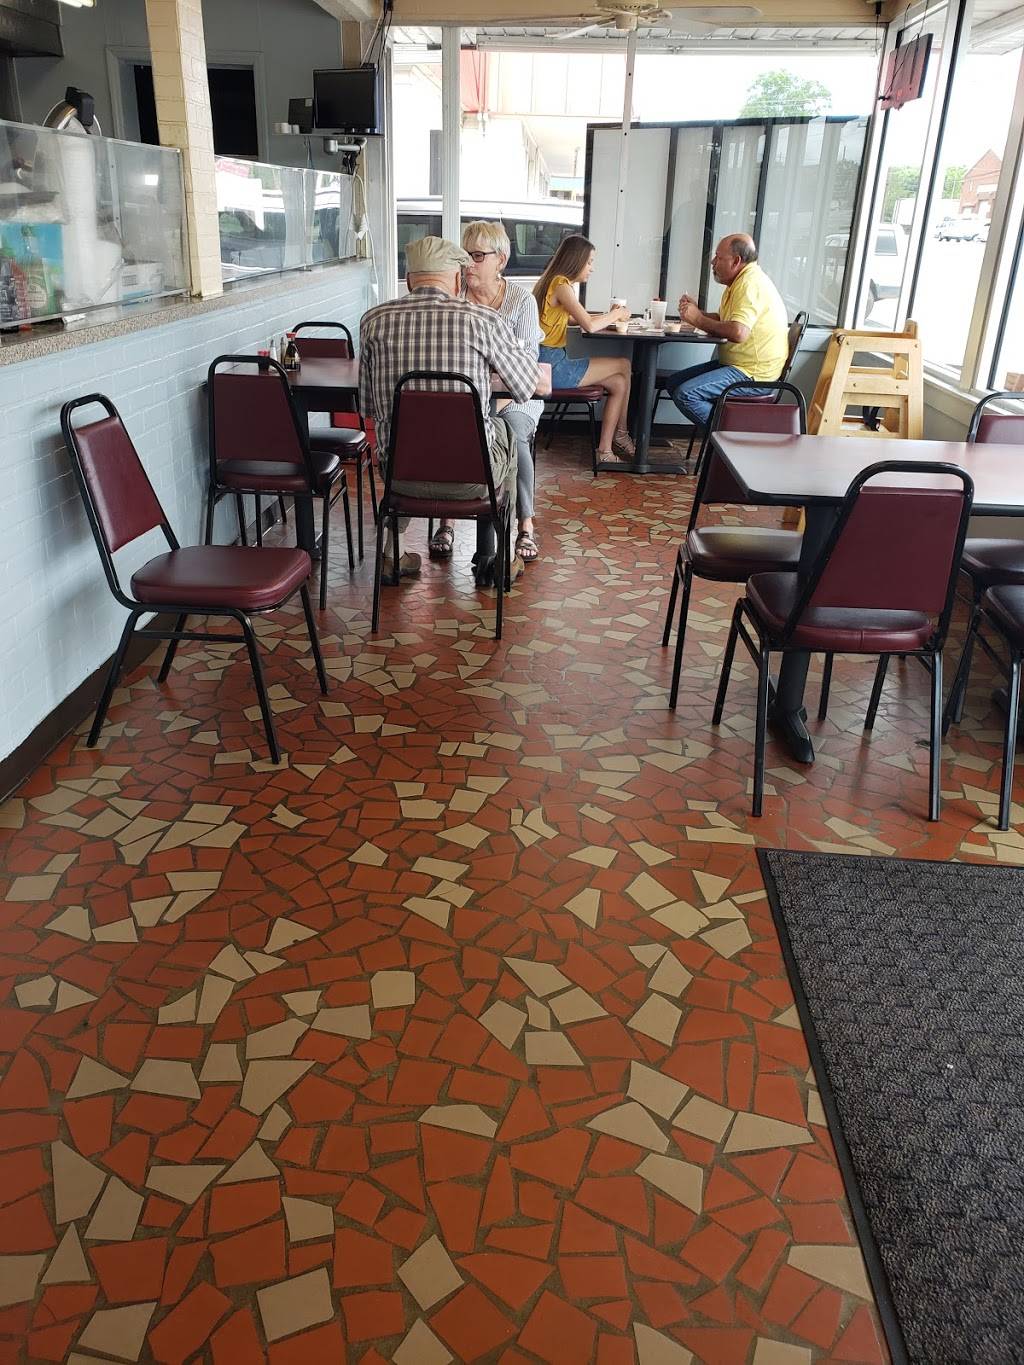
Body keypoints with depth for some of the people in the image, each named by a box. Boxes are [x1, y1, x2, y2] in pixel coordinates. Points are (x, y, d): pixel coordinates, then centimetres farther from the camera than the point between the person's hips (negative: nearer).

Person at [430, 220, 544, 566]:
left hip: (513, 396, -1)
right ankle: (445, 521, -18)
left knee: (513, 435, -34)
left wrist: (495, 406, -26)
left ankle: (526, 526, -19)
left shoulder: (522, 300, -1)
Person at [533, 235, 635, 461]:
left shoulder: (555, 282, 17)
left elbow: (574, 319, 24)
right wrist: (615, 315, 0)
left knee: (618, 383, 6)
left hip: (550, 362, 10)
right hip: (550, 364, -10)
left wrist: (610, 315, 12)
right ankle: (620, 435, 16)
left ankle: (605, 449, 7)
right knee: (623, 365, 0)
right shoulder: (561, 284, -13)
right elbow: (589, 325, -18)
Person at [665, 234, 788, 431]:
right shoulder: (740, 281, 16)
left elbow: (738, 332, -31)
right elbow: (724, 321, 22)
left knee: (685, 394, -23)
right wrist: (697, 313, 2)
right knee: (674, 383, 10)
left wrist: (699, 320, -17)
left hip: (753, 374, -11)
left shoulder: (750, 284, -18)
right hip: (736, 365, 11)